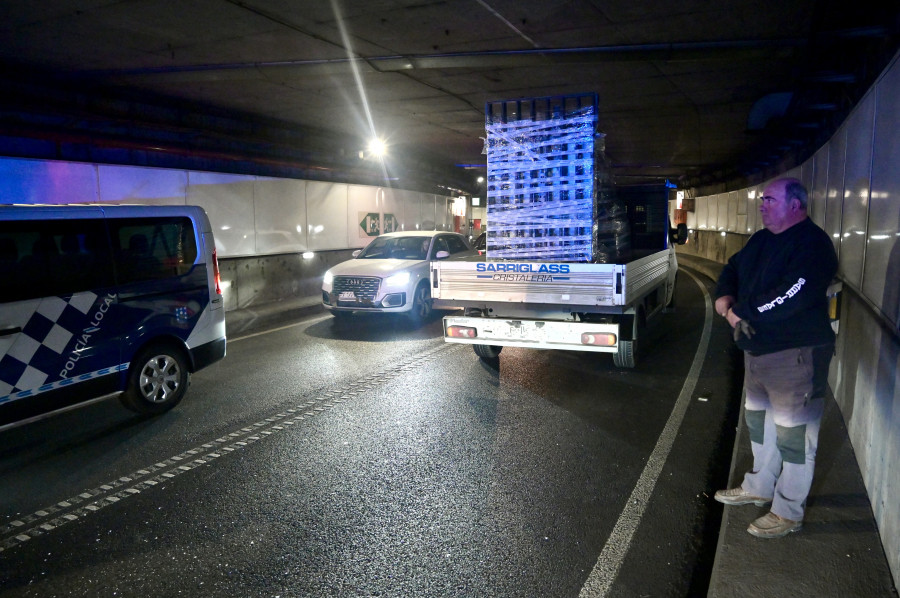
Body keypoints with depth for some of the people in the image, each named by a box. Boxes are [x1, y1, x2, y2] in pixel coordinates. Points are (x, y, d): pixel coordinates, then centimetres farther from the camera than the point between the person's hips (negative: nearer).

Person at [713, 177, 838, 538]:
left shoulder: (812, 244, -17)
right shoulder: (761, 240, 12)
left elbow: (790, 297, -29)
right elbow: (731, 272, 13)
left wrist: (738, 312, -18)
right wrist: (728, 307, -8)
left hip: (796, 354, -9)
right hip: (758, 347, 10)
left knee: (793, 433, 1)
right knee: (759, 421, 22)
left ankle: (789, 512, 15)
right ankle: (760, 487, 40)